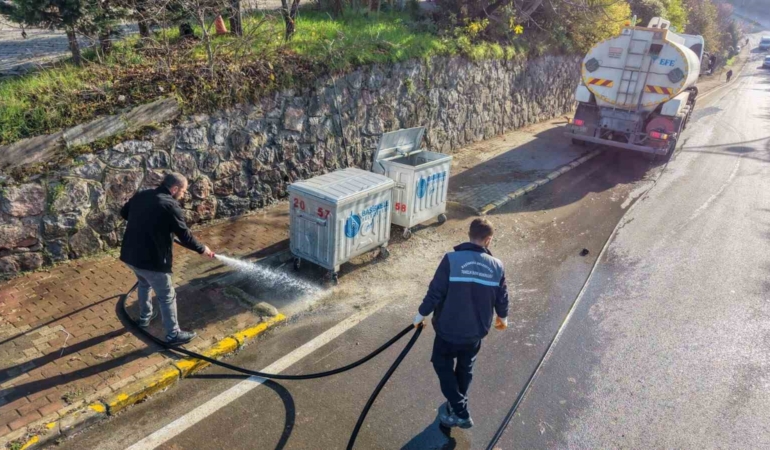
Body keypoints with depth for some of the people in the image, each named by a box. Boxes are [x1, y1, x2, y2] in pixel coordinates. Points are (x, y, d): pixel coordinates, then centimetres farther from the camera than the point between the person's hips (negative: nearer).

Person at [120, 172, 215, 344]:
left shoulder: (141, 195, 5)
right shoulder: (170, 205, -17)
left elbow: (124, 212, 20)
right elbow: (184, 236, -13)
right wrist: (202, 249, 1)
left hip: (130, 254, 8)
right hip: (151, 259, -8)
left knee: (144, 284, 33)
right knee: (167, 296, 6)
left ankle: (145, 317, 51)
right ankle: (173, 334, 15)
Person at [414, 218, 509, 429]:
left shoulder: (452, 259, -19)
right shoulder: (497, 266, -7)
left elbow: (435, 292, -16)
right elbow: (502, 298, 4)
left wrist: (422, 314, 1)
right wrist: (503, 317, 25)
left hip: (449, 329, -3)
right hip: (476, 330, 4)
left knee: (443, 365, 17)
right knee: (465, 368, 24)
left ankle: (460, 413, 15)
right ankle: (457, 406, 41)